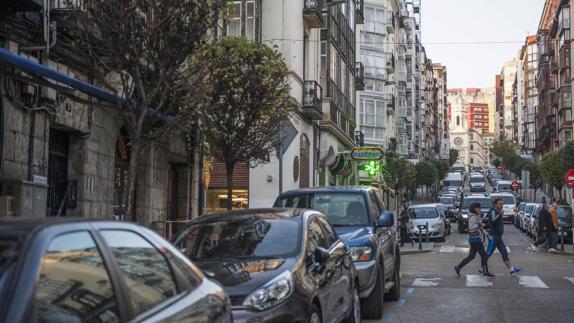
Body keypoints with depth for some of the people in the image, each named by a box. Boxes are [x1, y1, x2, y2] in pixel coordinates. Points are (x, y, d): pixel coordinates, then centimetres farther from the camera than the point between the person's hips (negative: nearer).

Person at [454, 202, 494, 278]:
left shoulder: (475, 216, 13)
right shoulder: (473, 217, -17)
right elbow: (470, 228, -28)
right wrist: (478, 224, -26)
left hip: (475, 239, 10)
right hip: (475, 239, -10)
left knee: (471, 256, 13)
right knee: (484, 255, -2)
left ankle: (458, 267, 15)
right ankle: (486, 272, 5)